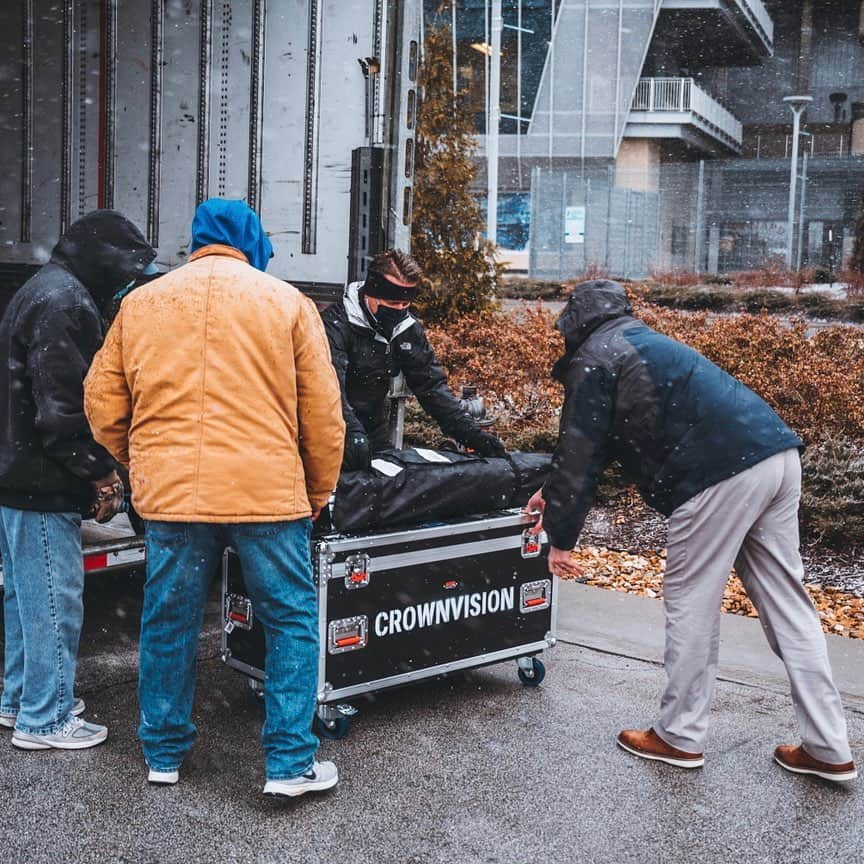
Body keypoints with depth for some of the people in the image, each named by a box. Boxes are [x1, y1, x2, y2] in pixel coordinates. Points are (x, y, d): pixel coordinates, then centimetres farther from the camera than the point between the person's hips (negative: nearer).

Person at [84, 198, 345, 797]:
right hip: (267, 493, -2)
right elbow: (323, 414, 0)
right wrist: (318, 494, 11)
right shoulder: (286, 302, 2)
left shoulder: (140, 304, 9)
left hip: (169, 496, 3)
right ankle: (290, 763, 13)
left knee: (169, 623, 16)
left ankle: (164, 753, 30)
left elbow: (103, 405, 9)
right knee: (292, 623, 10)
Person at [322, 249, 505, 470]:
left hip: (373, 433, 6)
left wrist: (469, 432, -13)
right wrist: (351, 431, -49)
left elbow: (431, 385, 0)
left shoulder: (408, 329, 1)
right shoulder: (337, 322, -19)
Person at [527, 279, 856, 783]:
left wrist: (561, 537, 8)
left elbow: (580, 452, 0)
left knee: (690, 602, 6)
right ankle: (828, 749, 16)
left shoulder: (593, 359, 3)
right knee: (787, 602, 12)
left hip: (721, 473, -9)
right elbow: (604, 440, 38)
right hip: (778, 457, 9)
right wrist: (558, 493, 44)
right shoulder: (644, 343, 31)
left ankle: (680, 737, 18)